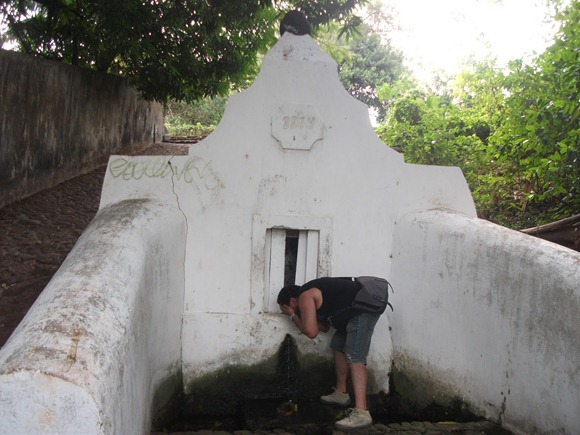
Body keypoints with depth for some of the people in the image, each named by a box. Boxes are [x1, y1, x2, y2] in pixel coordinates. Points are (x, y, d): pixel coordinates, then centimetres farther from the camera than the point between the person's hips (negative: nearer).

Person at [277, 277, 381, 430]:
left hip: (364, 308, -11)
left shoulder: (305, 297, -8)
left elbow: (311, 331, -11)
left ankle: (361, 413, -26)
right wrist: (297, 316, 18)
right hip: (356, 311, 11)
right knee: (338, 346, 21)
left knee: (354, 358, -18)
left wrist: (293, 316, 3)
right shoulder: (312, 293, 22)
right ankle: (341, 393, 33)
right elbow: (324, 327, 24)